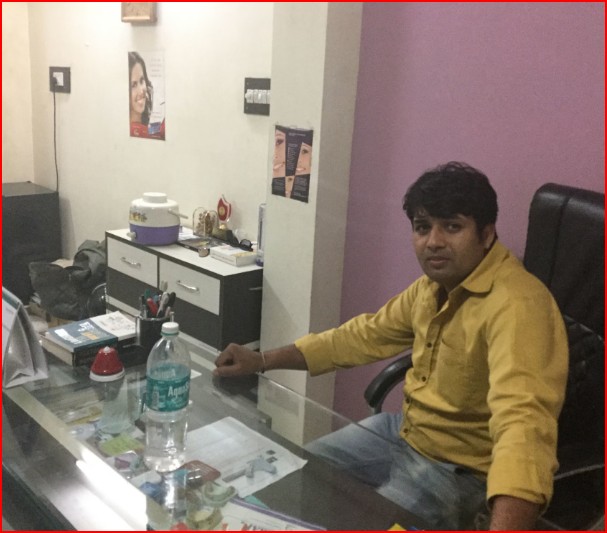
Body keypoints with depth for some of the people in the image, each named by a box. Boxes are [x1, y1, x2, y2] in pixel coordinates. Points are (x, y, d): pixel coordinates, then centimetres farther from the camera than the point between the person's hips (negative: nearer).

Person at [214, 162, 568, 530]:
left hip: (460, 470, -8)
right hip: (404, 431, 8)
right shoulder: (434, 283, 0)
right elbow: (365, 335, 10)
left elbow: (523, 418, -44)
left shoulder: (516, 304, -29)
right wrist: (262, 361, 6)